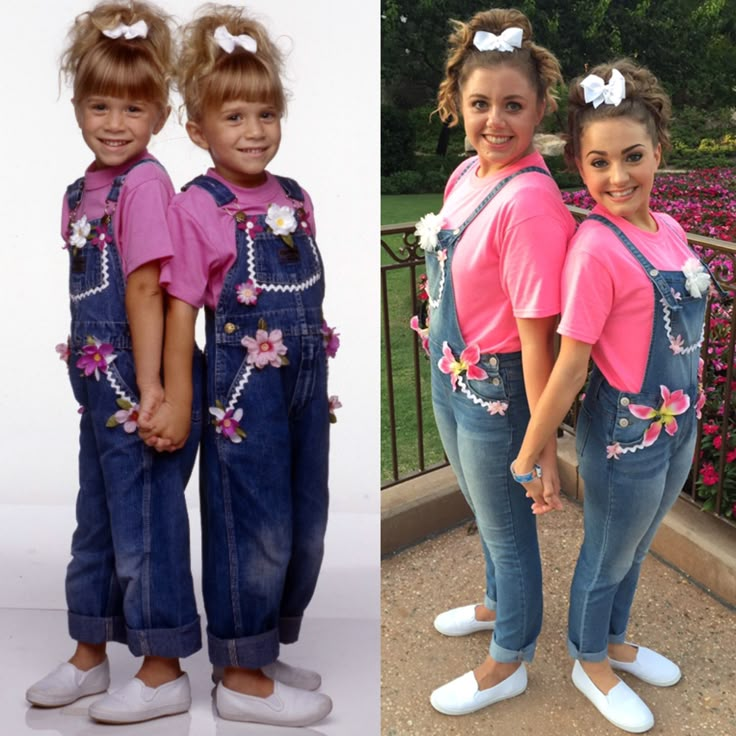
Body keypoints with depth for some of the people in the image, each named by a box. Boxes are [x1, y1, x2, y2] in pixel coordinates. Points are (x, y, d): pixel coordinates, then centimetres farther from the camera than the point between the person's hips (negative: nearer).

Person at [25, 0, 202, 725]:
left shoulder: (144, 184, -13)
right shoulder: (82, 188, 12)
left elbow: (145, 290, -20)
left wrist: (148, 388, -22)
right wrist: (86, 366, 15)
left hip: (138, 384, -9)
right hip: (99, 382, 9)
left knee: (145, 522, 2)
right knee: (95, 521, 19)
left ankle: (163, 673, 20)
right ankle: (90, 656, 37)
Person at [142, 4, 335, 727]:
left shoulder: (295, 198, 9)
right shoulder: (196, 207, -10)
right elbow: (181, 310, -11)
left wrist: (319, 381, 17)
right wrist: (175, 400, -12)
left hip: (303, 387, 7)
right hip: (243, 388, -7)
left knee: (305, 528, 15)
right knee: (254, 530, 2)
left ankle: (264, 652, 34)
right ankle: (240, 677, 21)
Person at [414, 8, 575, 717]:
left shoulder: (530, 202, -26)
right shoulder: (465, 175, 0)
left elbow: (536, 334, -25)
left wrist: (544, 447, -21)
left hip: (497, 392, -8)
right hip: (451, 380, 8)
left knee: (508, 526, 14)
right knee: (484, 512, 28)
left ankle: (508, 662, 38)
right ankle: (499, 605, 55)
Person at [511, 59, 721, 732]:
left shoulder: (669, 230, -2)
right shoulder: (597, 249, -24)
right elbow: (569, 367, -22)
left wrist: (686, 415, 10)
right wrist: (528, 459, -17)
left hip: (679, 426, 7)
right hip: (625, 437, -7)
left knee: (634, 550, 26)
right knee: (607, 559, 16)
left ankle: (617, 643, 51)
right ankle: (591, 665, 42)